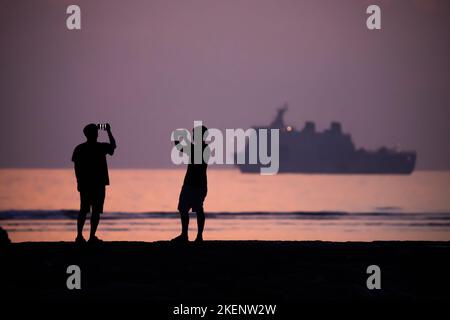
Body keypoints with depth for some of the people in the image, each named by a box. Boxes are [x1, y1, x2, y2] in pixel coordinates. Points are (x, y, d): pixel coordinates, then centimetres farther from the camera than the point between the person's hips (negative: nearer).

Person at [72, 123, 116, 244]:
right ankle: (92, 236, -4)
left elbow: (76, 167, 4)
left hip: (84, 184, 3)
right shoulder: (101, 147, -7)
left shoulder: (79, 149, 2)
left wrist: (79, 181, 13)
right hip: (98, 184, -3)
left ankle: (79, 235, 3)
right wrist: (109, 131, 23)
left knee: (83, 210, 10)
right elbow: (113, 146, 14)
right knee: (96, 211, 0)